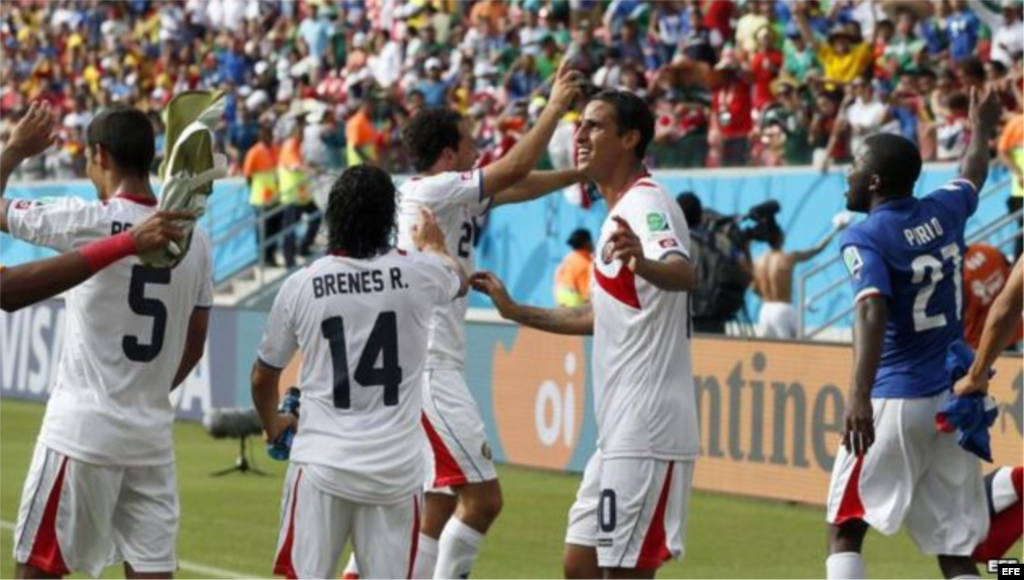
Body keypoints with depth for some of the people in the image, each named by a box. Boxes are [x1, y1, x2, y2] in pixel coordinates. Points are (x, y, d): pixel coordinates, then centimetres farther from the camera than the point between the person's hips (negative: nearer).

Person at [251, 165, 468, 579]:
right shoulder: (418, 274, -1)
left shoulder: (300, 286, -1)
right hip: (396, 468, 1)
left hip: (321, 463, 0)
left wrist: (272, 426, 34)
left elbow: (263, 377, 13)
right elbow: (461, 280, 26)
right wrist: (433, 244, 49)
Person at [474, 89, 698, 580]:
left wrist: (642, 263, -55)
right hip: (620, 430, 10)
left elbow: (683, 274, -34)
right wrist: (515, 311, 31)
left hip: (647, 431, -10)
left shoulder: (646, 204, -12)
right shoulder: (620, 212, 18)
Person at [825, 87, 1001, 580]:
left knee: (845, 529, 6)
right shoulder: (944, 211, 8)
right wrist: (981, 129, 53)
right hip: (955, 402, 5)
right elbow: (973, 174, 31)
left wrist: (860, 396, -36)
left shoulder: (864, 237, -9)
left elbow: (873, 310, -25)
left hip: (895, 400, -5)